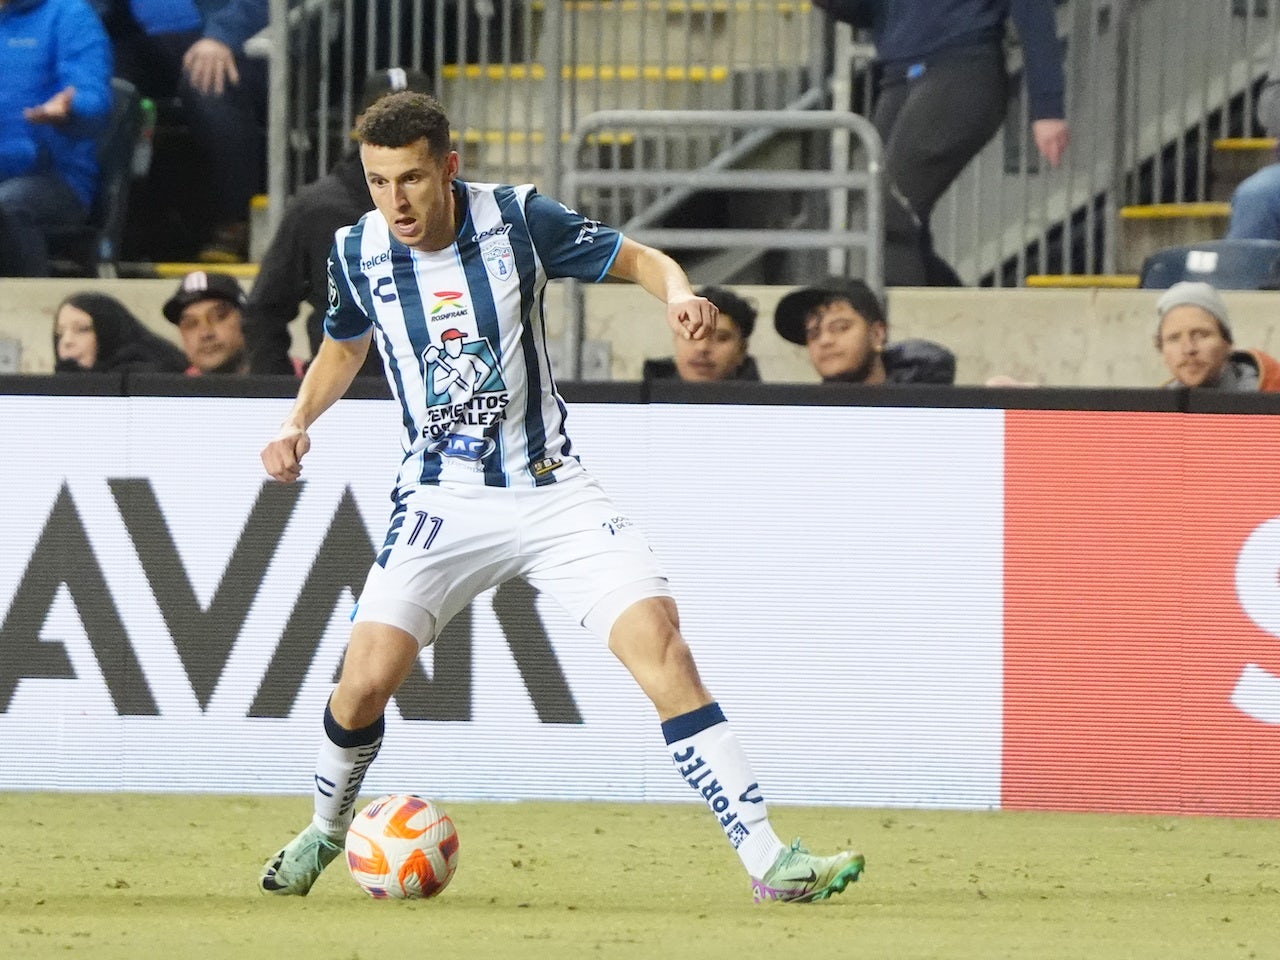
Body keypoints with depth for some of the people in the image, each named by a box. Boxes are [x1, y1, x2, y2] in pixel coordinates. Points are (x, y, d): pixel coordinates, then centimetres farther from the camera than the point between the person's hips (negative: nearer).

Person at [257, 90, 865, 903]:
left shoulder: (518, 219, -12)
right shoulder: (358, 253, -4)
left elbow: (640, 260, 0)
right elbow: (344, 347, 18)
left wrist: (680, 293, -22)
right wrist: (298, 423, 2)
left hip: (551, 489, -1)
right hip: (442, 502, 1)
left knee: (659, 644, -17)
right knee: (365, 682, -13)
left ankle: (769, 862, -16)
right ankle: (326, 831, 20)